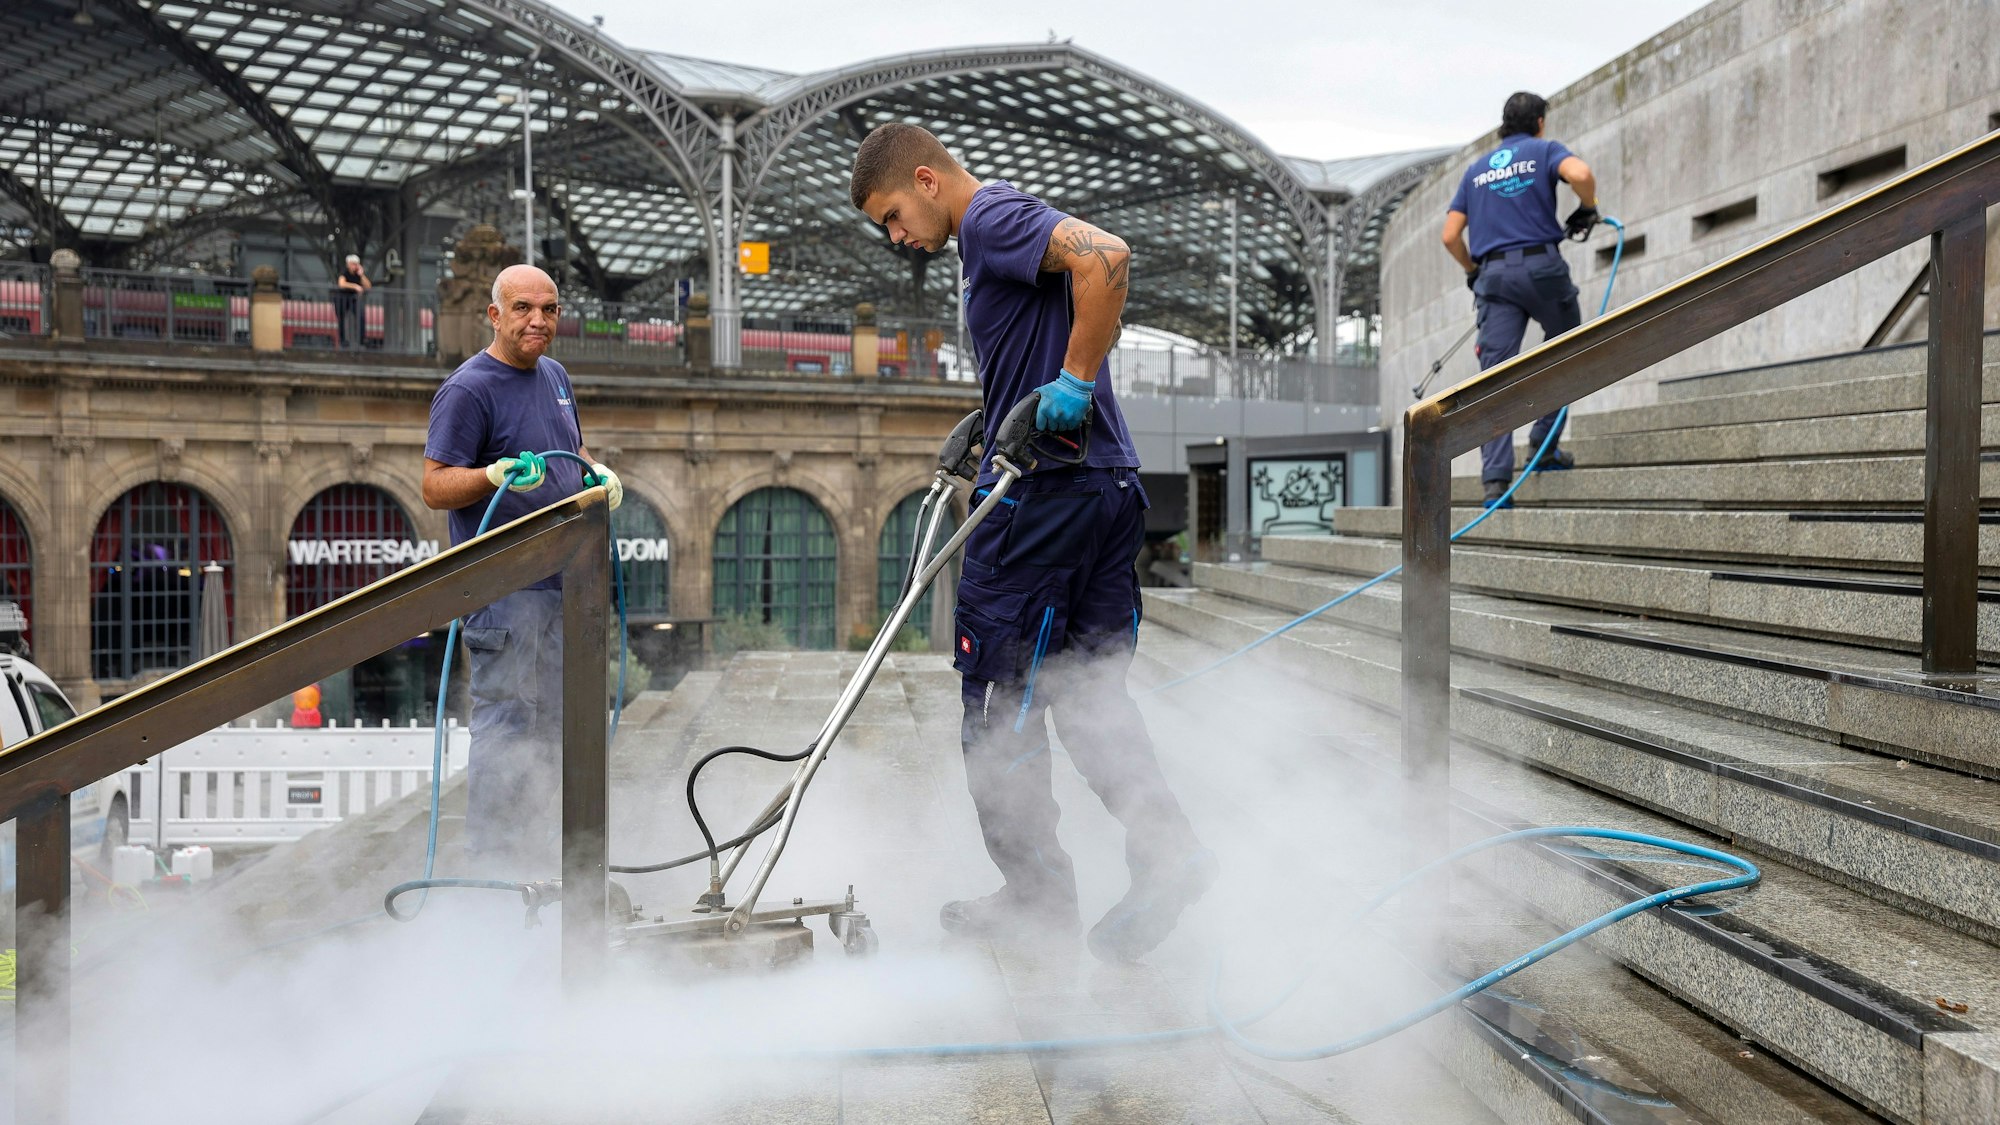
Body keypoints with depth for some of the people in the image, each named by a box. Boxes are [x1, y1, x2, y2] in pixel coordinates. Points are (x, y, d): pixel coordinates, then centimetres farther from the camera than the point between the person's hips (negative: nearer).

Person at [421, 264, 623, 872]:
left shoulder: (554, 375, 14)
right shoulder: (468, 388, -11)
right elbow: (435, 486, -15)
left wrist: (599, 475, 6)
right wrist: (495, 475, -32)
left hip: (562, 581, 9)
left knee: (552, 723, 15)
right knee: (507, 721, -5)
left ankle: (535, 851, 28)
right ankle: (490, 862, 6)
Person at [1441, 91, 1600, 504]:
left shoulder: (1476, 170, 20)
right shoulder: (1544, 150, 8)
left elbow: (1450, 236, 13)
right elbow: (1580, 173, -15)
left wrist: (1472, 270, 28)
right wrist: (1587, 208, 4)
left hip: (1493, 274, 3)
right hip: (1540, 265, -3)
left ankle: (1495, 478, -12)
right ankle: (1544, 443, 13)